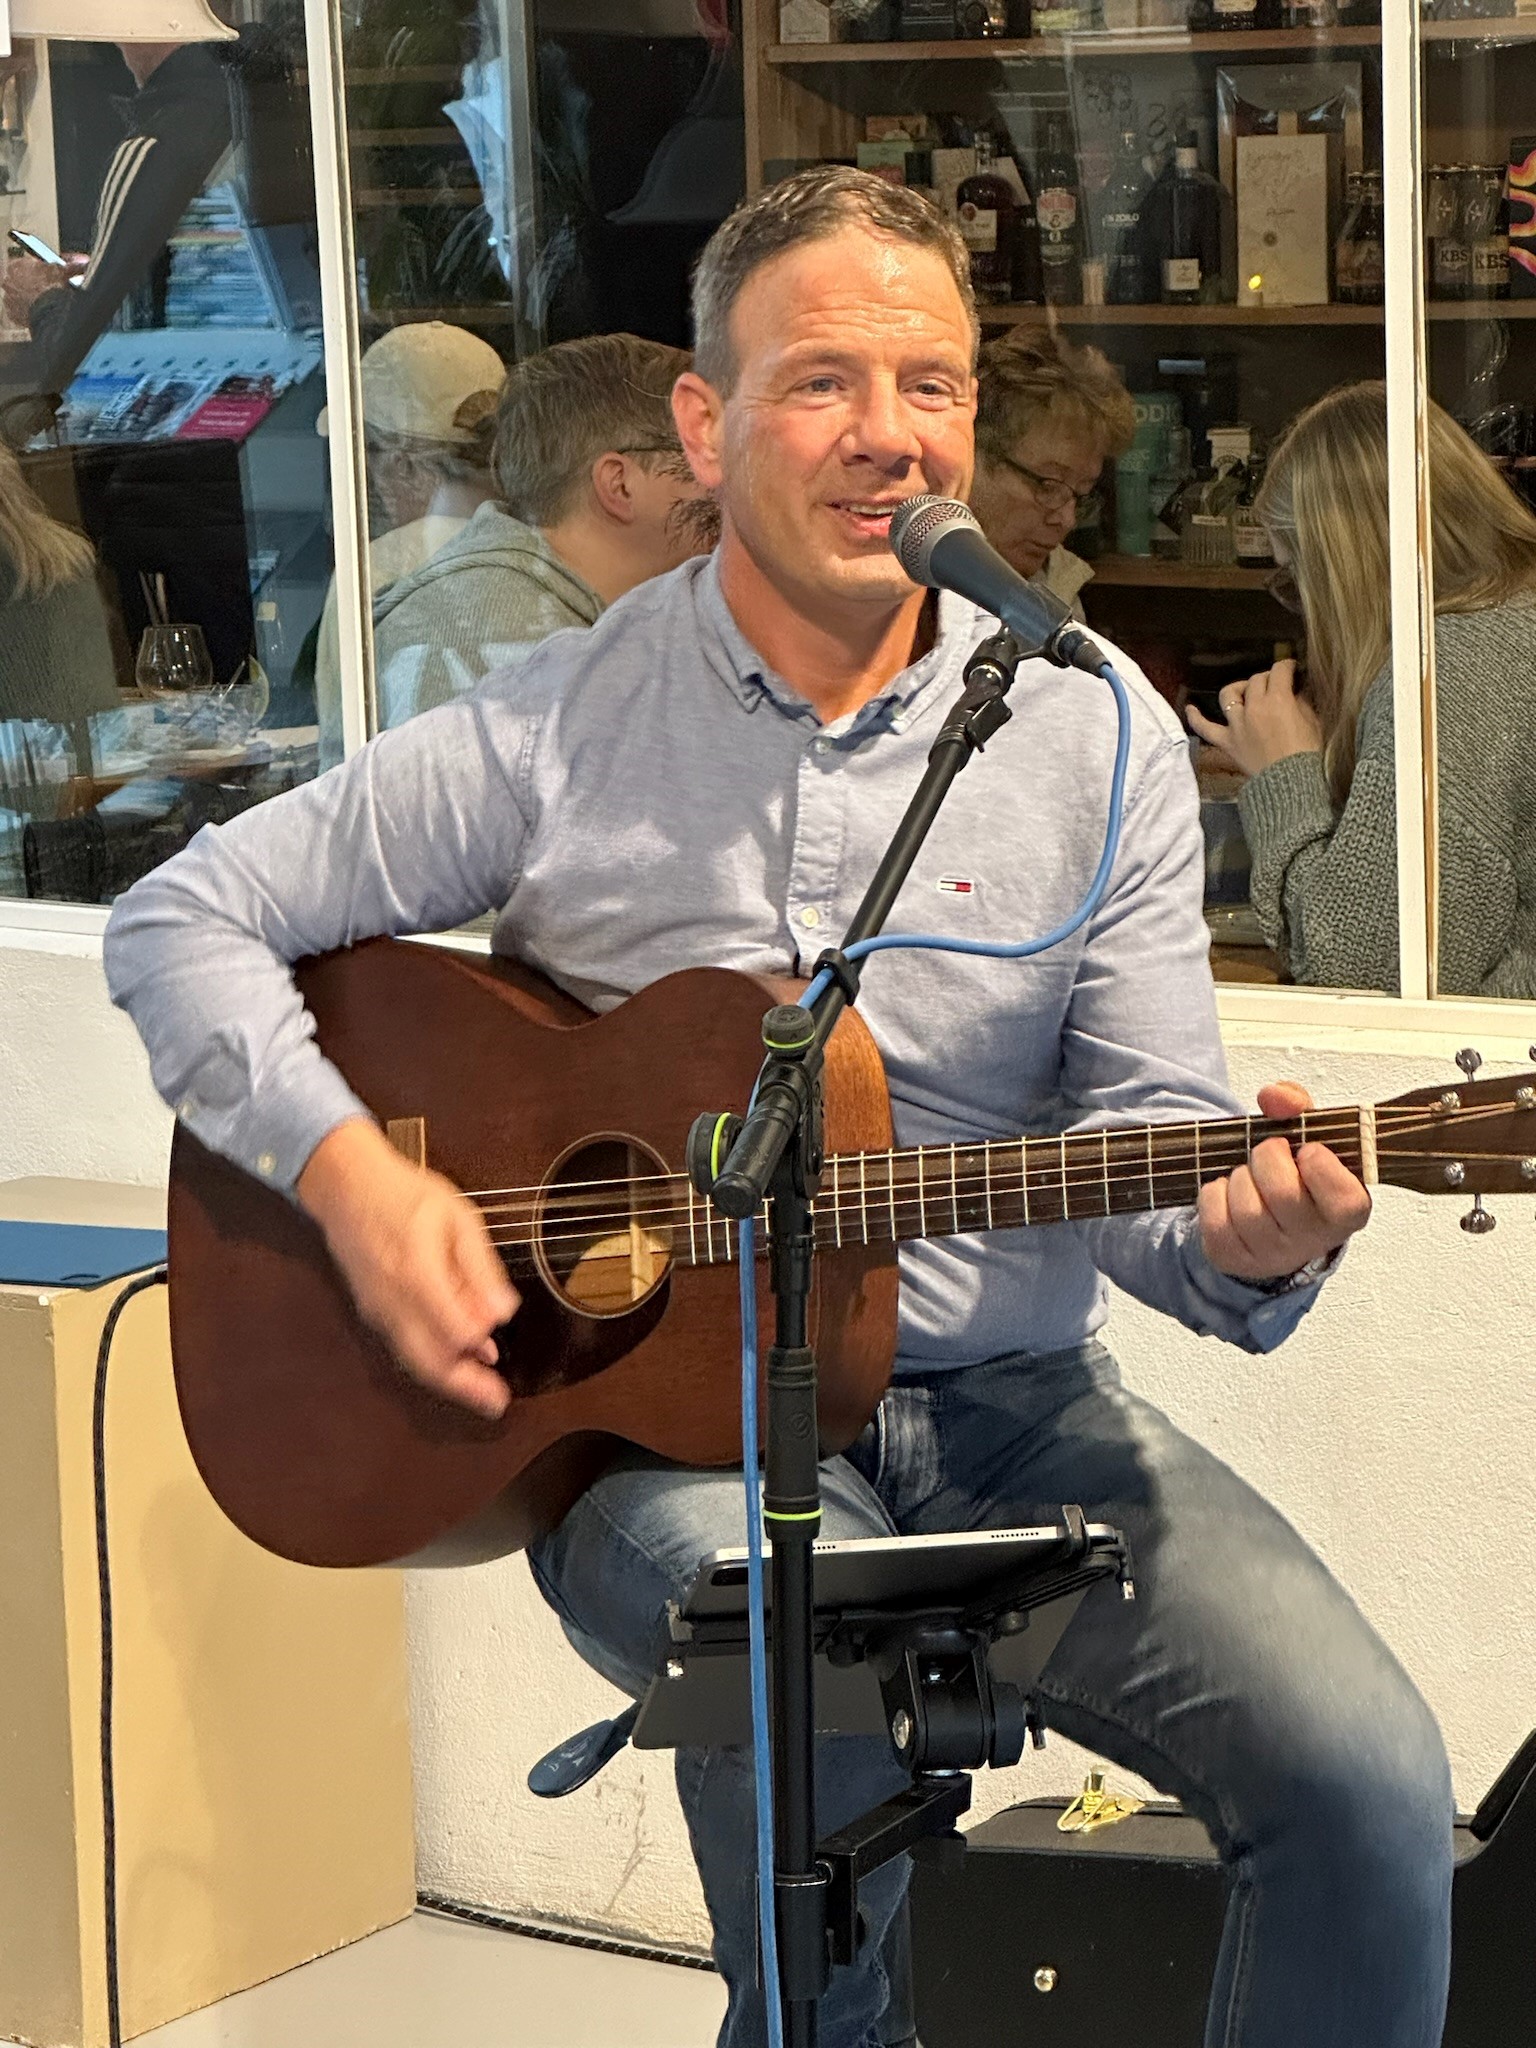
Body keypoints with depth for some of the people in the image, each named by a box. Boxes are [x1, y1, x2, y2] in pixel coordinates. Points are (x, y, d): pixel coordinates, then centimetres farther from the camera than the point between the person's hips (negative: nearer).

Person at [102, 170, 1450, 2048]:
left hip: (1009, 1404, 2)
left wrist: (1246, 1233, -23)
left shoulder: (1097, 734, 4)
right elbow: (182, 920, 3)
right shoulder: (557, 731, -1)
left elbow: (1144, 1132, 1)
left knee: (1362, 1772, -20)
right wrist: (354, 1176, -12)